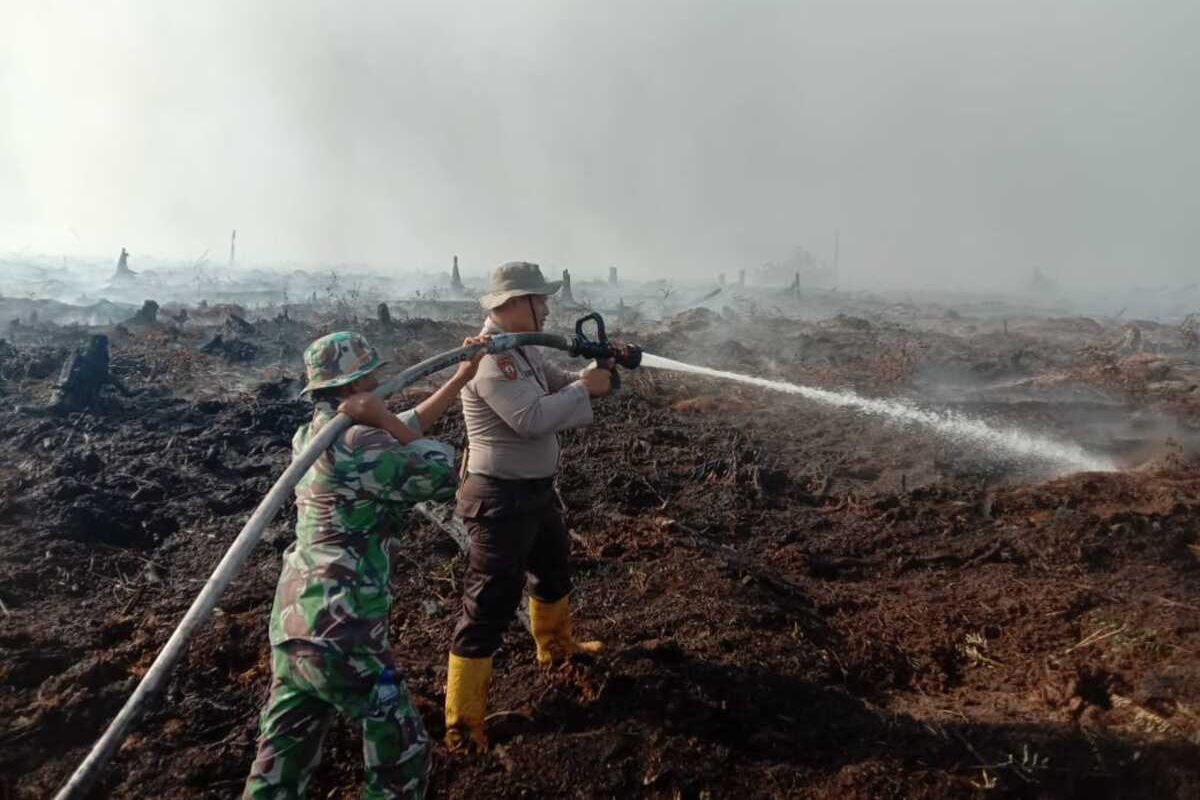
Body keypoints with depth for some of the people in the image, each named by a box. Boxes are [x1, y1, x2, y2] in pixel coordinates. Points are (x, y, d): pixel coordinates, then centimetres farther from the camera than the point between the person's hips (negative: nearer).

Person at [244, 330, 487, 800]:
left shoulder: (312, 435, 10)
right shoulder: (357, 444, -18)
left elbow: (401, 433, 18)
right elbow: (443, 474, -11)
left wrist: (463, 376, 20)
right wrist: (382, 416, -14)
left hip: (292, 621, 9)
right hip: (339, 631, -9)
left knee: (284, 753, 21)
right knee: (401, 749, 8)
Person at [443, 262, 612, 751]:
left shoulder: (523, 349, 8)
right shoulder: (491, 357, -23)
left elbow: (559, 386, 14)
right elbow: (533, 417, -31)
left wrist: (595, 372, -4)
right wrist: (585, 387, -19)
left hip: (537, 489, 10)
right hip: (501, 499, -10)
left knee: (553, 572, 29)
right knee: (489, 606, -4)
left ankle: (555, 645, 56)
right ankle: (463, 726, 7)